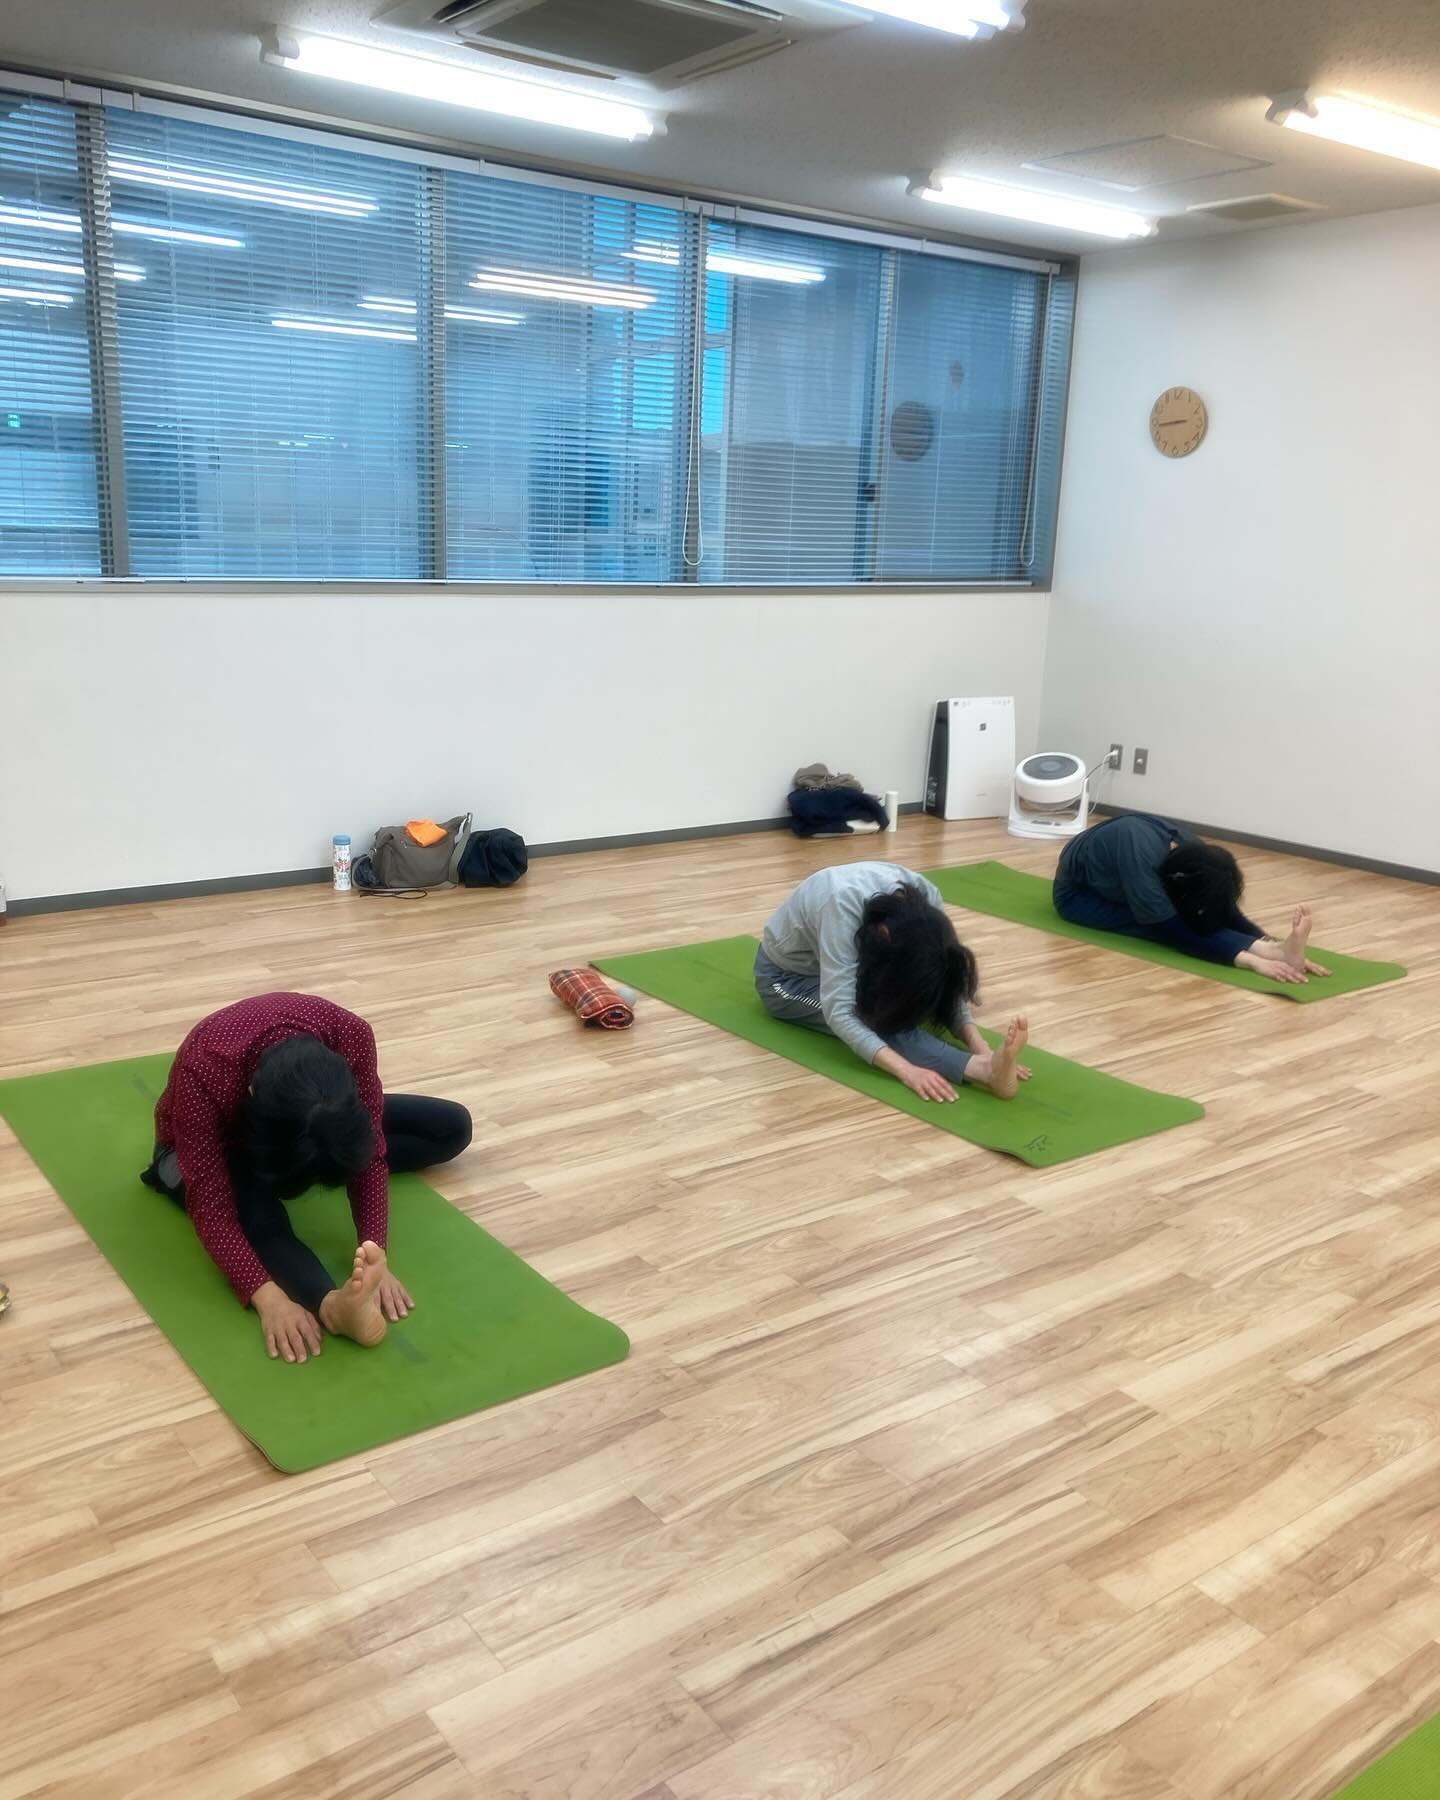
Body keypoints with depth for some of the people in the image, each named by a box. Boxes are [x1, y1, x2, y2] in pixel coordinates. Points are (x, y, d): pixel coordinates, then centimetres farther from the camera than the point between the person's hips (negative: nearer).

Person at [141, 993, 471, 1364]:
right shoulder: (204, 1074, -43)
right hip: (217, 1145, -4)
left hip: (309, 1121, 5)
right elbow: (212, 1207, -42)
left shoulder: (349, 1035, -35)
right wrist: (268, 1297, -54)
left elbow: (368, 1150, -27)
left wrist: (374, 1252, -37)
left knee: (453, 1127, -5)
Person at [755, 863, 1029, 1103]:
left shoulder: (925, 897, -24)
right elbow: (838, 1011, -48)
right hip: (786, 976, -8)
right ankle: (984, 1070, -48)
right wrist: (907, 1071, -58)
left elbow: (949, 987, -19)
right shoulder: (843, 905, -42)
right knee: (880, 1019, -33)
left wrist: (981, 1047, -36)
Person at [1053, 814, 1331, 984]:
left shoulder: (1193, 852, -22)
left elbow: (1227, 913, -19)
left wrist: (1272, 945, -37)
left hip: (1111, 880, 7)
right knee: (1165, 922, -34)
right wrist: (1254, 960, -55)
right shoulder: (1142, 861, -44)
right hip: (1077, 893, -7)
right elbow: (1176, 933, -44)